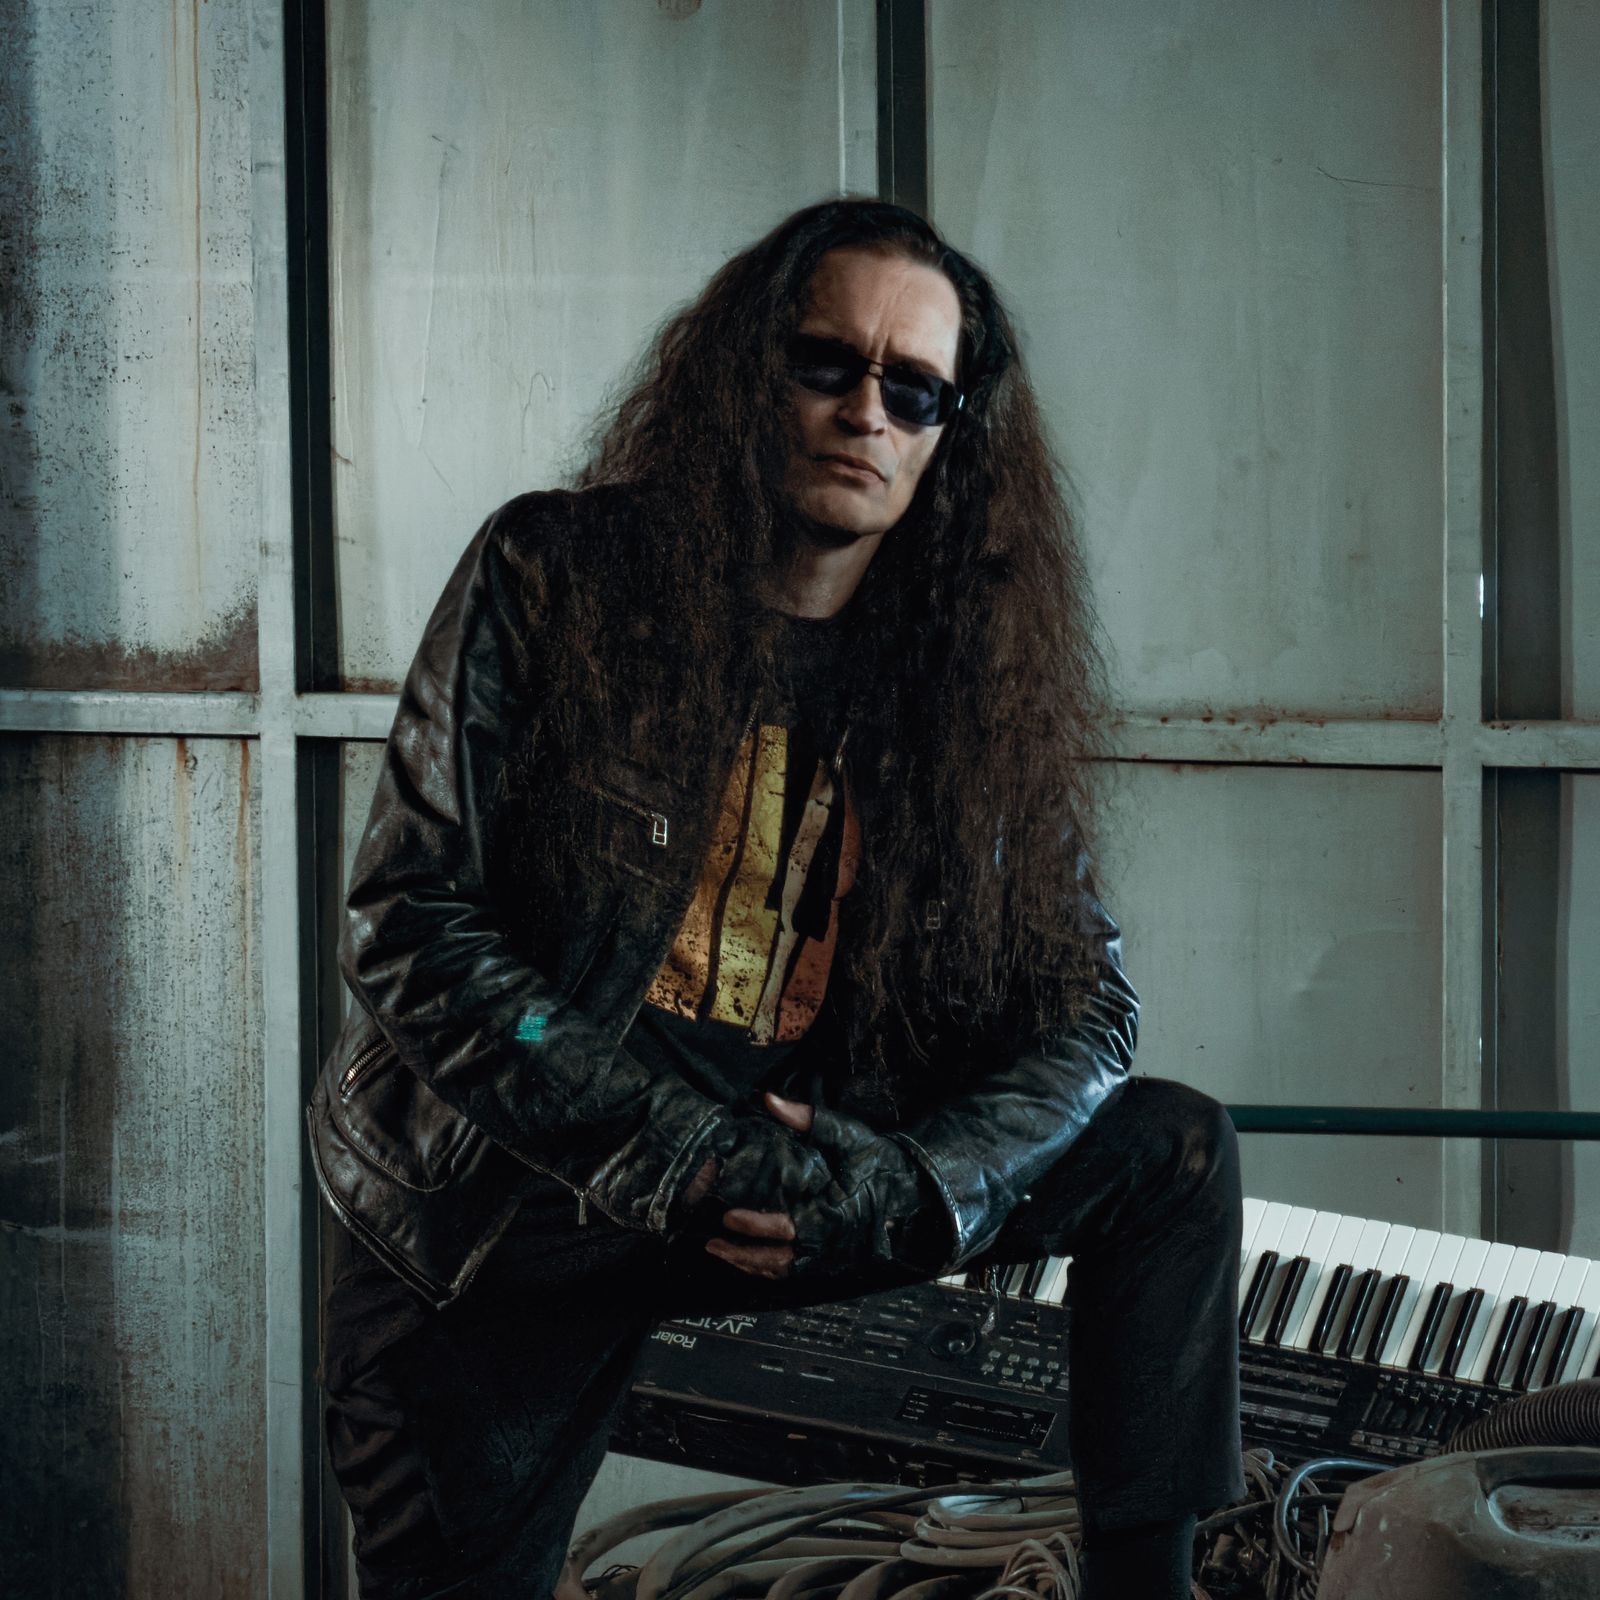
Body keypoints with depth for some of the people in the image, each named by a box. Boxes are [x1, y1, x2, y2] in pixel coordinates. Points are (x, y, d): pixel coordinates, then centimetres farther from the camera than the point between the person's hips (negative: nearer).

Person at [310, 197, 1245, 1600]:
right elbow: (405, 922, -15)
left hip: (793, 1187, 3)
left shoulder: (971, 676, -1)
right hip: (484, 1218, -3)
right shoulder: (555, 576, -10)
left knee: (1176, 1153, -6)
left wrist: (906, 1189, -20)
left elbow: (1085, 1004, -1)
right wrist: (684, 1155, -22)